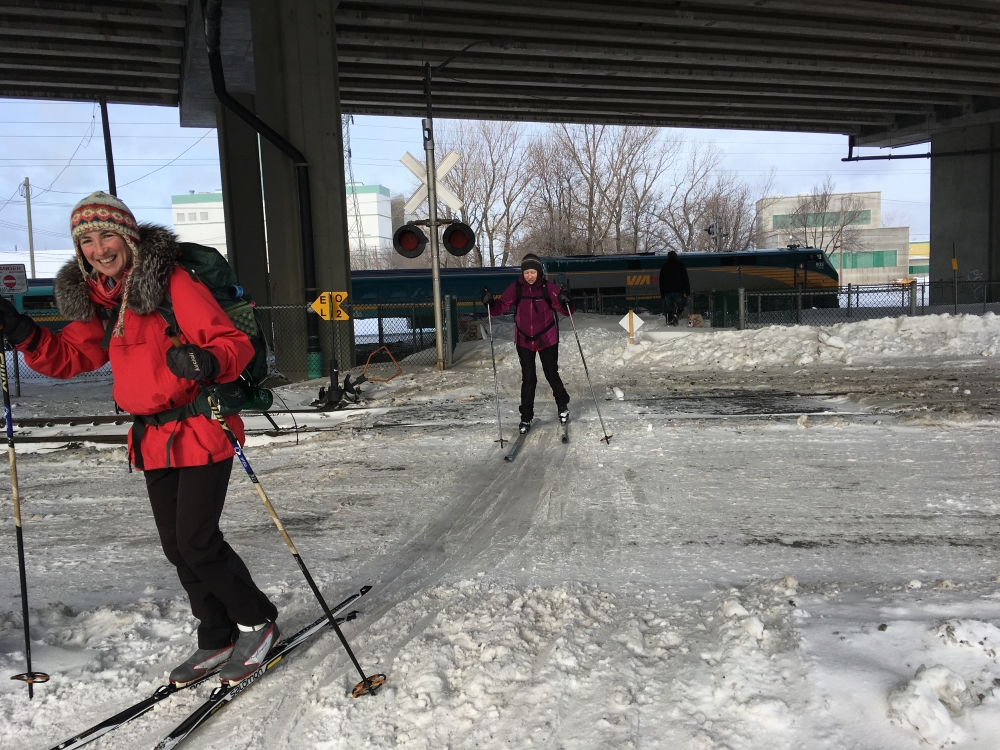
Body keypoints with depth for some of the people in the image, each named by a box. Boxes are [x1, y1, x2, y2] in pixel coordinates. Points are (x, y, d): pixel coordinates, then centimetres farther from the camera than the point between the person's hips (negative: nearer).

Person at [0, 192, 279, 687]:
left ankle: (259, 623, 16)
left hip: (200, 431, -8)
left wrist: (206, 362, -39)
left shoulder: (172, 281, -13)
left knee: (198, 543, -7)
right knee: (177, 547, 12)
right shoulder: (98, 298, 9)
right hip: (152, 440, 8)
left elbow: (234, 343, -18)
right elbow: (69, 358, 14)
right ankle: (218, 639, 29)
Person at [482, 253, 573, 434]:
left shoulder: (549, 288, -12)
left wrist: (565, 302, -35)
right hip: (524, 340, 1)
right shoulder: (516, 288, -7)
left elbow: (564, 310, -14)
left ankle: (563, 404, 38)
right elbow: (501, 307, -10)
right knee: (528, 379, 4)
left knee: (552, 375, 11)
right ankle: (526, 418, 14)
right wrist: (490, 303, -30)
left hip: (547, 339, -1)